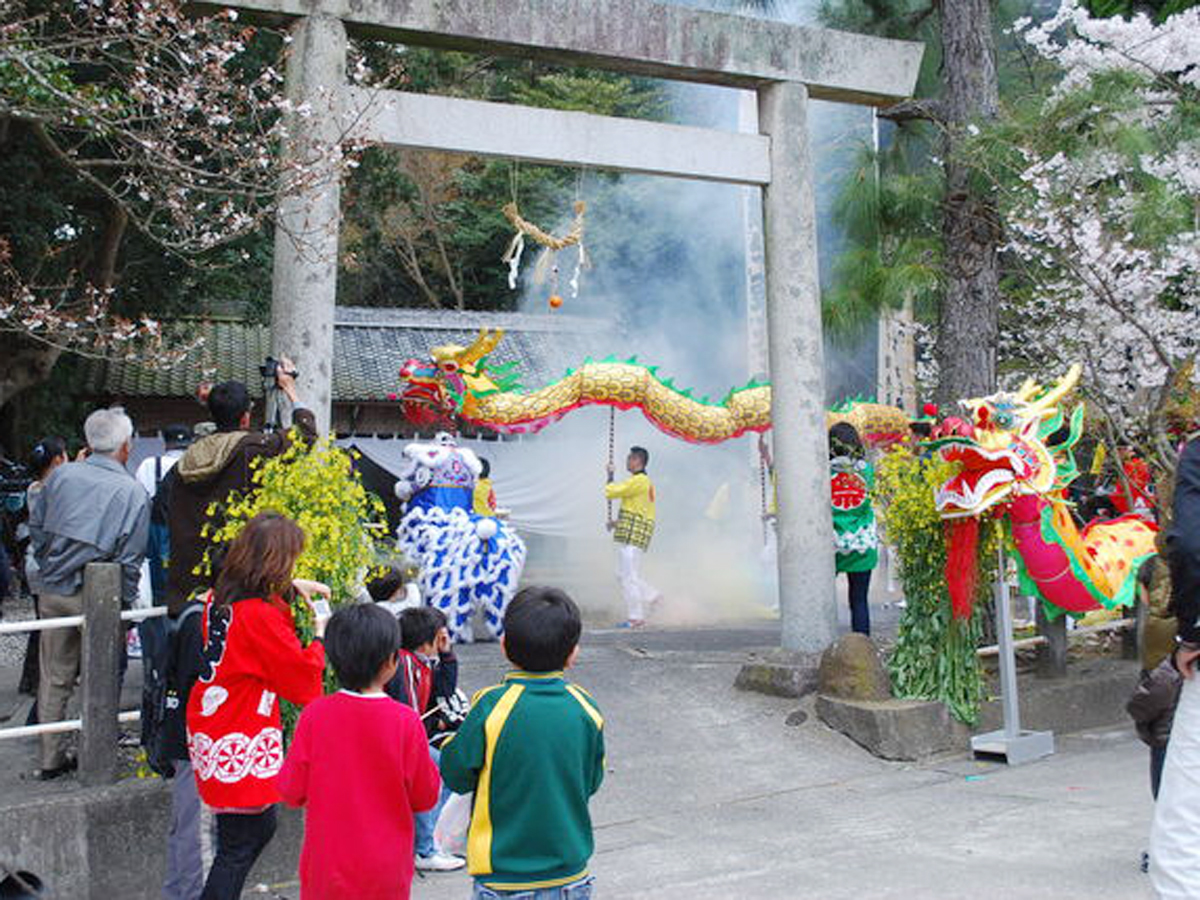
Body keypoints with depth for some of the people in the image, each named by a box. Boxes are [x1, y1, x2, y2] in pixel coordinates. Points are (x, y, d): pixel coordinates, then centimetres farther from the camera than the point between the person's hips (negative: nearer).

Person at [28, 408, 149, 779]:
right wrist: (126, 603, 2)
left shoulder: (62, 475, -1)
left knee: (54, 678, 14)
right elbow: (130, 559, -9)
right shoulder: (133, 493, -11)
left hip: (53, 591, 4)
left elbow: (36, 526, 9)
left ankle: (51, 758, 23)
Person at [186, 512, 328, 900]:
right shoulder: (260, 617, -22)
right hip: (240, 746, -9)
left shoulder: (220, 598, 2)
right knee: (239, 845, 2)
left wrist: (291, 588, 21)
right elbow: (303, 679, -13)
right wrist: (320, 637, 1)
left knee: (262, 826, 21)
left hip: (210, 731, 9)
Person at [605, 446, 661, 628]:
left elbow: (610, 492, -13)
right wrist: (619, 522, 19)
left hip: (633, 535, -10)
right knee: (623, 575, 14)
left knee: (629, 576, -7)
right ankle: (652, 595, 16)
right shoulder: (646, 482, 20)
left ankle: (636, 618, -3)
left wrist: (610, 476, 6)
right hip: (631, 535, 10)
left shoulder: (638, 480, -13)